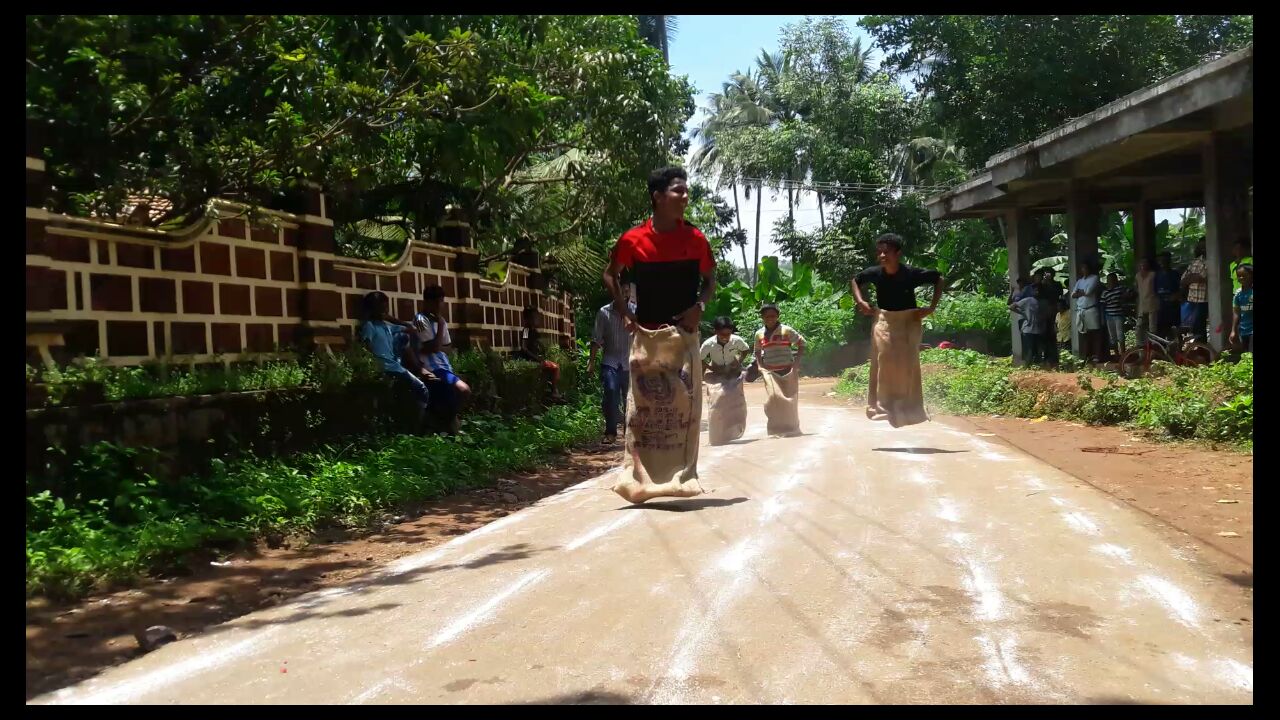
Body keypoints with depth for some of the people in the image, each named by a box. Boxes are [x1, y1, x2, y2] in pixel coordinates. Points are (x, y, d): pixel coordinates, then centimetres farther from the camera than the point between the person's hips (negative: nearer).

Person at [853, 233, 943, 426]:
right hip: (884, 323, 2)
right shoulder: (875, 273, -12)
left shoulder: (912, 273, -19)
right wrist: (860, 302, -4)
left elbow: (938, 278, -2)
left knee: (908, 367, 1)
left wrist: (932, 307, -8)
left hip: (908, 322, -1)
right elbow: (855, 280, 9)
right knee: (884, 366, -2)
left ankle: (908, 408, 11)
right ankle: (884, 406, 7)